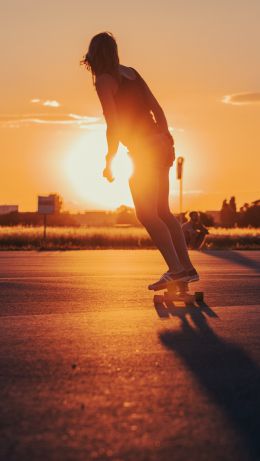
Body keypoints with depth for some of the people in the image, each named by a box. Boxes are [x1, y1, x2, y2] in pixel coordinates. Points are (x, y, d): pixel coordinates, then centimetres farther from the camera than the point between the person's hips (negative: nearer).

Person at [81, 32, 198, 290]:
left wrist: (109, 161, -4)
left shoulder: (103, 80, -8)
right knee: (162, 212, 13)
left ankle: (175, 269, -16)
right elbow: (157, 109, 13)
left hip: (143, 150, -8)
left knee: (146, 215, -7)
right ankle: (187, 268, 12)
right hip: (160, 143, 8)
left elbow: (113, 125, -14)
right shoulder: (131, 73, 14)